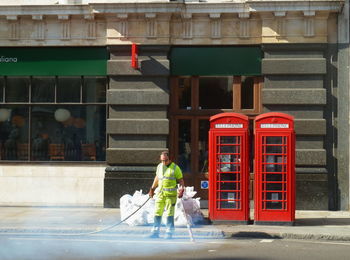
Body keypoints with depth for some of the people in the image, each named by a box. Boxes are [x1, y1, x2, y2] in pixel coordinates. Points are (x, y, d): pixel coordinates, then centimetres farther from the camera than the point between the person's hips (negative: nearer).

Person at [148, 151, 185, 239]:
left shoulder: (175, 168, -4)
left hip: (171, 194, -5)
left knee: (169, 214, -3)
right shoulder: (159, 166, 12)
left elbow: (181, 180, -2)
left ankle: (169, 232, 4)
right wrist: (152, 189, 26)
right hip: (160, 193, 5)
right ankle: (155, 231, 11)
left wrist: (182, 189, -17)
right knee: (157, 212, 4)